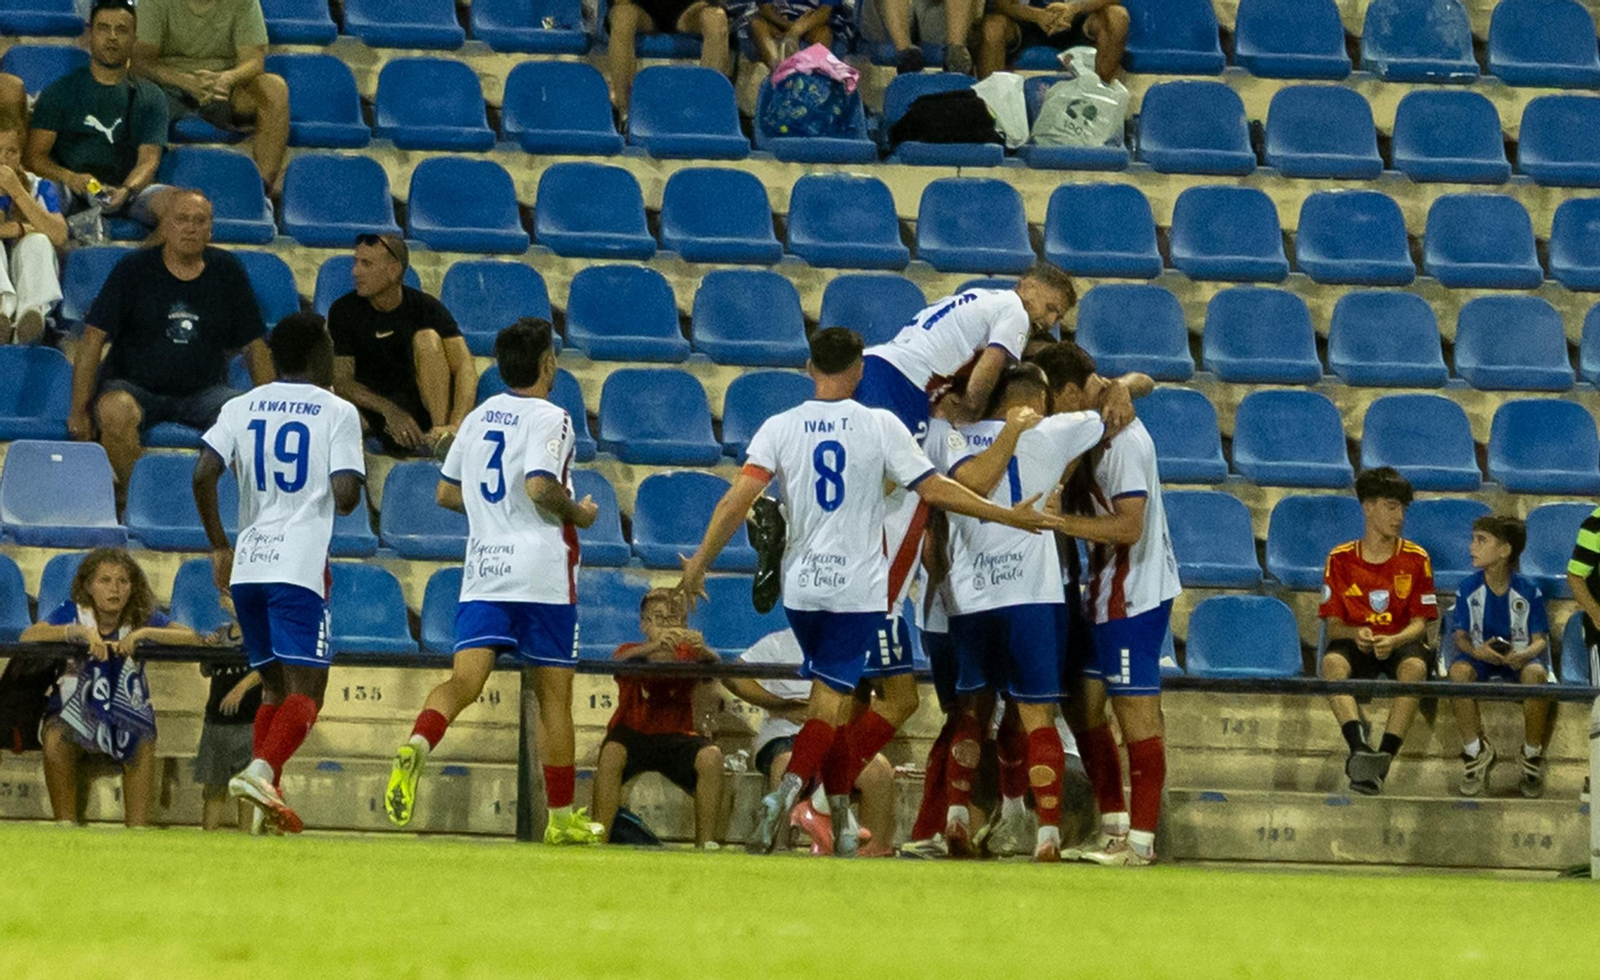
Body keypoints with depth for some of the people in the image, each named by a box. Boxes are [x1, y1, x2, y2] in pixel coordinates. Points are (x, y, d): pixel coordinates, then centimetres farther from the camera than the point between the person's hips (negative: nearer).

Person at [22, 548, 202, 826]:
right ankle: (65, 823, -22)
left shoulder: (142, 617, -2)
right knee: (55, 740, -32)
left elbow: (191, 638, -15)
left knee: (143, 745, -31)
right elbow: (28, 636, -21)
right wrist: (78, 631, -34)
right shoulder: (73, 613, -5)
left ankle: (137, 826, -25)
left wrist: (144, 633, -29)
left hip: (127, 710, 1)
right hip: (75, 709, -1)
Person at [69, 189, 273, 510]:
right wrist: (79, 411, -14)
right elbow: (93, 339, -6)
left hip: (203, 392, 2)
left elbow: (255, 344, 11)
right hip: (133, 386, -2)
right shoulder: (133, 269, -2)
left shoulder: (227, 271, 6)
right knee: (116, 412, -37)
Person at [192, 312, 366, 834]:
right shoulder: (336, 412, 0)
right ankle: (261, 770, -29)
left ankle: (269, 796, 9)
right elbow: (345, 497, -11)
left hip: (246, 567, 5)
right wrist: (353, 492, 14)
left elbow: (203, 476, -1)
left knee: (274, 686, 17)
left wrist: (219, 547, 11)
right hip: (300, 565, -5)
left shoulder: (241, 408, 11)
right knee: (305, 689, -6)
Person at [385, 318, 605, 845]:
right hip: (540, 573, -5)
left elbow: (447, 493, 19)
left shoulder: (478, 417, 14)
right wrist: (578, 513, -3)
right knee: (554, 694, 6)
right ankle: (562, 817, 13)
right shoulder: (549, 418, -7)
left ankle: (417, 744, -39)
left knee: (465, 679, -7)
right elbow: (541, 488, -21)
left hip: (482, 571, 5)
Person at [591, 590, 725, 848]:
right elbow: (623, 661, -28)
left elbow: (714, 668, -21)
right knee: (611, 754, -34)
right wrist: (655, 646, -49)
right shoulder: (633, 652, -2)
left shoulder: (688, 654, 1)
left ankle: (706, 841, -21)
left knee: (711, 757, -28)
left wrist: (703, 651, -46)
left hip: (677, 739, 1)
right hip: (633, 735, -1)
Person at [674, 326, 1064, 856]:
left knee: (834, 696, 18)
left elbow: (738, 499, -8)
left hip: (801, 584, 3)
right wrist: (1009, 516, 4)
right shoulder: (880, 426, -5)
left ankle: (841, 814, 20)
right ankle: (790, 788, -28)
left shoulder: (780, 428, 0)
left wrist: (699, 563, -3)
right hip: (858, 587, -3)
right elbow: (935, 490, -5)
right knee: (830, 699, -4)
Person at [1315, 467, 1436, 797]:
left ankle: (1385, 756, -46)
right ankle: (1359, 748, -52)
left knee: (1414, 667, -37)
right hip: (1356, 644, 0)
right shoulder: (1341, 559, 4)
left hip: (1401, 642, 0)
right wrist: (1354, 634, -22)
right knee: (1332, 662, -35)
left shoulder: (1415, 559, 3)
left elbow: (1420, 622, 0)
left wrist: (1392, 641, -22)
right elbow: (1332, 624, 2)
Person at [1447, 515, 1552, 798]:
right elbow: (1460, 636, -2)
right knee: (1459, 671, -35)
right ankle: (1476, 752, -19)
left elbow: (1540, 638, -5)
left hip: (1517, 658, -1)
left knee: (1535, 674, -37)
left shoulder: (1528, 591, -7)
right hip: (1480, 656, 1)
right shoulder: (1468, 589, -3)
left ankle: (1532, 755, -17)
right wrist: (1476, 650, -26)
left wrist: (1525, 655, -29)